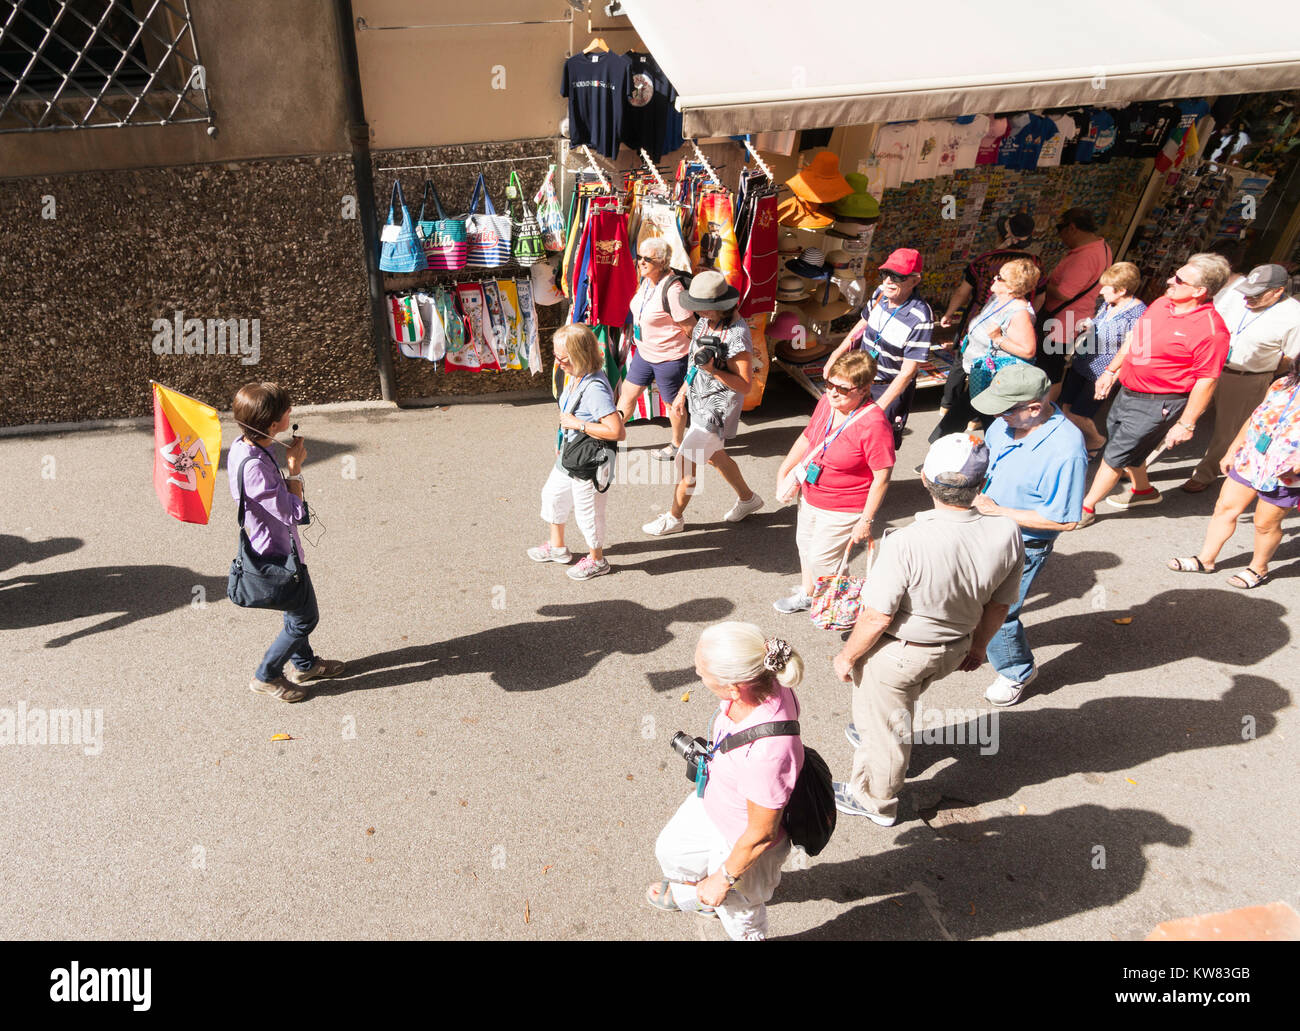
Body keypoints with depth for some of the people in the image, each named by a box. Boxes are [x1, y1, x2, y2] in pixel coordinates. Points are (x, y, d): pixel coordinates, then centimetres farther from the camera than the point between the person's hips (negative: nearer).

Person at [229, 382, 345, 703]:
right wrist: (295, 468, -21)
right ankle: (267, 676, 24)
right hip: (278, 554, -10)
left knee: (298, 611, 26)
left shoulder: (243, 446, -2)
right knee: (305, 618, 7)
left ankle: (304, 664, 46)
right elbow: (293, 513, -26)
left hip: (280, 546, 10)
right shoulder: (253, 465, -34)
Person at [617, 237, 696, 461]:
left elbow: (690, 327, -22)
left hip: (669, 358, -8)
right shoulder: (646, 279, -1)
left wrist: (697, 354, -9)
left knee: (673, 403, 12)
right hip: (644, 352, 8)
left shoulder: (672, 290, -29)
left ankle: (677, 446, 33)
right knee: (628, 392, 17)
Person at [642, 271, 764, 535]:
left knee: (685, 462, 1)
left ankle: (674, 518, 22)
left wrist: (712, 371, -35)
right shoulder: (706, 321, -1)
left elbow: (744, 385, -23)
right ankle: (747, 498, 46)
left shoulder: (737, 336, -27)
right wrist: (683, 393, 16)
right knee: (714, 456, 25)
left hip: (717, 409, -9)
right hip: (699, 401, 9)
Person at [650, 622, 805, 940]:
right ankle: (689, 894, 68)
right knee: (671, 849, 35)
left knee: (737, 914, 26)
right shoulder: (764, 682, -25)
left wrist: (723, 880, -11)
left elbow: (761, 834, -29)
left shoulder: (767, 753, -46)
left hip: (740, 842, -7)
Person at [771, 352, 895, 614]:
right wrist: (783, 472, 11)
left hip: (843, 510, -8)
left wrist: (866, 521, -21)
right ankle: (806, 594, 51)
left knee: (821, 559, 5)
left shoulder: (873, 424, -29)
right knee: (805, 544, 25)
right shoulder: (827, 402, -7)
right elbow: (807, 437, 11)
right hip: (810, 496, 8)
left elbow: (882, 477, -24)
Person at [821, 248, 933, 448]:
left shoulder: (920, 318, -27)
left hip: (891, 388, -7)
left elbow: (907, 372, -26)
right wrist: (836, 355, 14)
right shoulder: (880, 293, -7)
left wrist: (878, 408, -27)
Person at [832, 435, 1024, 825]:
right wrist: (978, 645, 15)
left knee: (884, 727, 19)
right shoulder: (1006, 535, -19)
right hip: (953, 651, 5)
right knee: (897, 710, 34)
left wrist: (846, 656, -7)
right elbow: (999, 605, -3)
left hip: (897, 653, -5)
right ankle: (870, 733, 62)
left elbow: (877, 618, -25)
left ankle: (876, 803, 42)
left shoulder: (906, 544, -35)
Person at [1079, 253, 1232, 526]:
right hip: (1129, 391, 9)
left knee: (1116, 455, -2)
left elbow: (1207, 381, -20)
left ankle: (1086, 508, 13)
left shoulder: (1210, 329, -23)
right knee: (1116, 441, 24)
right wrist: (1111, 370, 16)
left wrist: (1186, 424, -18)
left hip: (1157, 404, -8)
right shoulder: (1162, 304, 0)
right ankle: (1143, 490, 47)